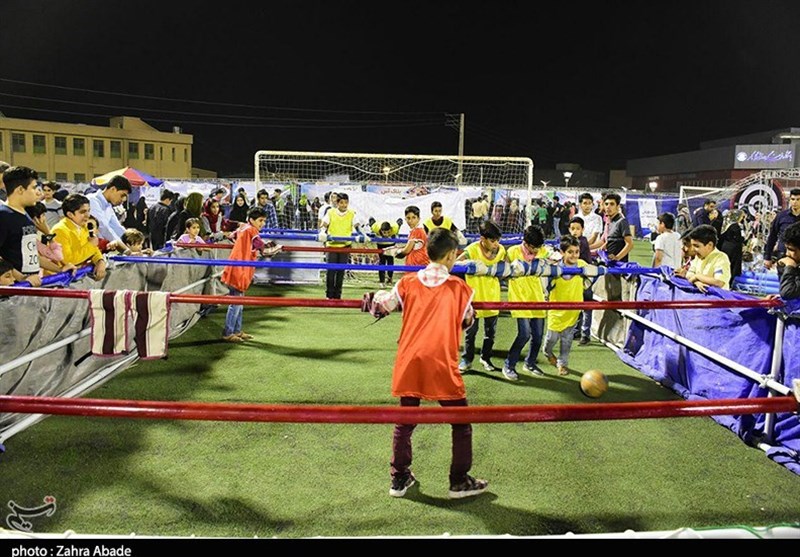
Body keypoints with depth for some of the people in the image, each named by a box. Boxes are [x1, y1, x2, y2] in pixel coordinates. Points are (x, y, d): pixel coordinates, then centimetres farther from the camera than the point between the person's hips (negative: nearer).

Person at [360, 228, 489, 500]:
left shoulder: (408, 282, 5)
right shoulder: (459, 288, 1)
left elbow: (382, 307, 13)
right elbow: (467, 321, 15)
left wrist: (370, 299, 34)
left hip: (409, 363, 3)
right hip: (442, 365, -3)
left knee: (405, 421, 18)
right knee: (461, 422, 14)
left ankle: (399, 479, 28)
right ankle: (459, 482, 21)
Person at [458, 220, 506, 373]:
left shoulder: (501, 250, -5)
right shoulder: (472, 250, -20)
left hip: (492, 295, 4)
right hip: (475, 295, -4)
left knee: (491, 330, 15)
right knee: (471, 330, 8)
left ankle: (486, 358, 34)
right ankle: (467, 359, 24)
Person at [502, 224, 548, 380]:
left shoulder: (542, 251, 2)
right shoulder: (513, 252, -8)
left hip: (537, 298, 5)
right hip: (520, 298, -5)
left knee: (538, 334, 9)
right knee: (524, 334, -13)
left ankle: (530, 363, 32)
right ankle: (508, 365, 4)